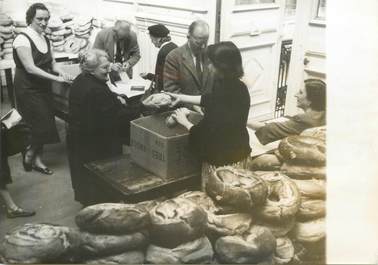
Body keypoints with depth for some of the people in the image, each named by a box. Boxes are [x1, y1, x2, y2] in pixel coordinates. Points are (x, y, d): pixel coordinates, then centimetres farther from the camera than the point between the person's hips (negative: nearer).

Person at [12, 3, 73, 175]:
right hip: (28, 88, -7)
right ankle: (30, 154, 16)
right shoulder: (22, 39, -15)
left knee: (44, 125, 7)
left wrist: (60, 72, -7)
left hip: (43, 87, 7)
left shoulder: (45, 39, 9)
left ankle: (37, 160, 20)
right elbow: (30, 68, -20)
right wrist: (56, 78, -22)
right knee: (42, 123, -9)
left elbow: (52, 61, 14)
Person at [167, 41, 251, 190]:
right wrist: (182, 97, 23)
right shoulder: (239, 88, 0)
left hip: (221, 160, -8)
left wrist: (184, 122, -1)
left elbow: (203, 133, -20)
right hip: (240, 153, 9)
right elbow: (209, 99, 17)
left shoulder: (222, 92, -27)